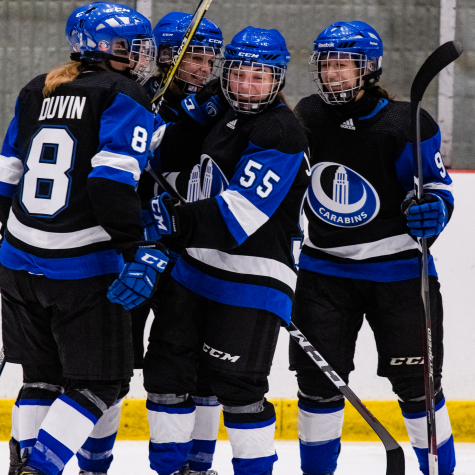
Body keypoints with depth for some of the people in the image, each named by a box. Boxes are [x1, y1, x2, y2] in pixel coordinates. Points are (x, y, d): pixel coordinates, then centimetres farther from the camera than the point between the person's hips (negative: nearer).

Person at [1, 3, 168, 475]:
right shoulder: (124, 98, -8)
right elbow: (112, 182, -20)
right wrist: (141, 251, -21)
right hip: (85, 268, -7)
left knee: (41, 377, 18)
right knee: (99, 382, 3)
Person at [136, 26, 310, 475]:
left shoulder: (279, 133, -17)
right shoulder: (225, 113, 11)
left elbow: (240, 215, -25)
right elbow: (176, 159, 23)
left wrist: (176, 220, -27)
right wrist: (192, 115, 6)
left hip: (251, 280, -9)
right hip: (197, 268, 9)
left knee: (236, 386, -8)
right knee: (168, 368, 11)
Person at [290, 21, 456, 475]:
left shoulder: (405, 126, -14)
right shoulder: (307, 118, 0)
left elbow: (438, 185, -7)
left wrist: (431, 210, -27)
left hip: (397, 270, -4)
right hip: (325, 270, 4)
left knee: (416, 383, 1)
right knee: (318, 380, 3)